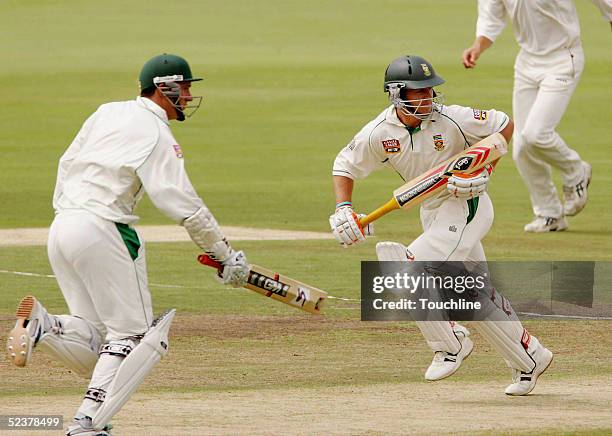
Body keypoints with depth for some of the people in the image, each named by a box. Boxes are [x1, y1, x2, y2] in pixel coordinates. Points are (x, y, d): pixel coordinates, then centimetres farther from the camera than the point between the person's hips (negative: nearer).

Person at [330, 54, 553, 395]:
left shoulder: (452, 119, -20)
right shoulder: (380, 133, -10)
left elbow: (504, 125, -7)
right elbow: (345, 166, 3)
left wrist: (484, 170, -17)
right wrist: (343, 209, -12)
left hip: (467, 205, -6)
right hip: (432, 211, 6)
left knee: (412, 268, -20)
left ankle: (450, 344, -5)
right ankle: (529, 357, 26)